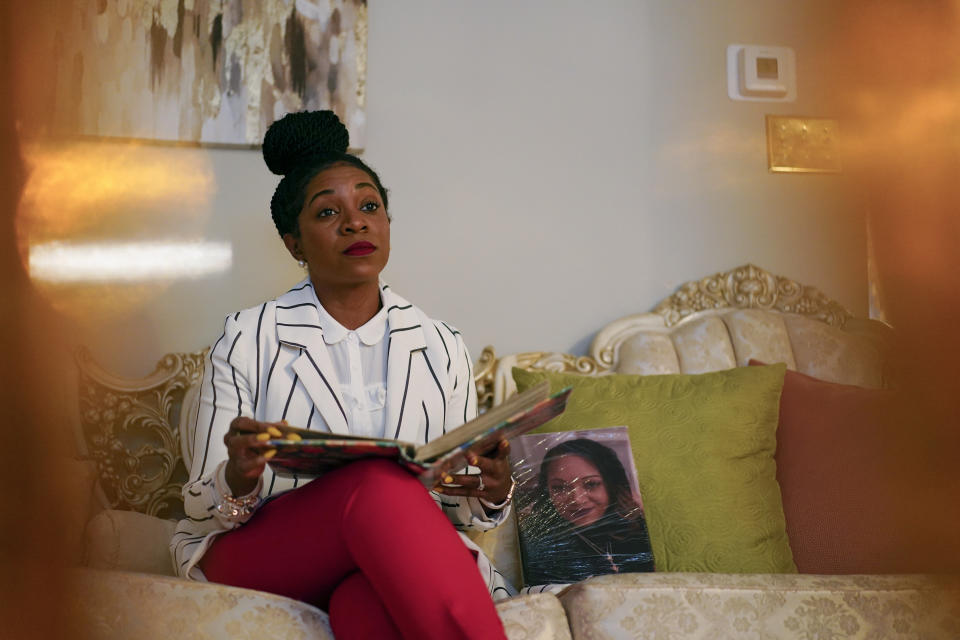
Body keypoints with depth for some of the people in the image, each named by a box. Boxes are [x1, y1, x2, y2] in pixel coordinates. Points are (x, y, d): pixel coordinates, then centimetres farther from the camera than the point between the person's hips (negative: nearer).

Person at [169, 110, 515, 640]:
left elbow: (456, 508, 15)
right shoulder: (247, 340, 4)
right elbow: (201, 512, 3)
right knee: (378, 482, -34)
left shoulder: (440, 348, 12)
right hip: (257, 556, 0)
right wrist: (237, 480, -22)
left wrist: (491, 493, -10)